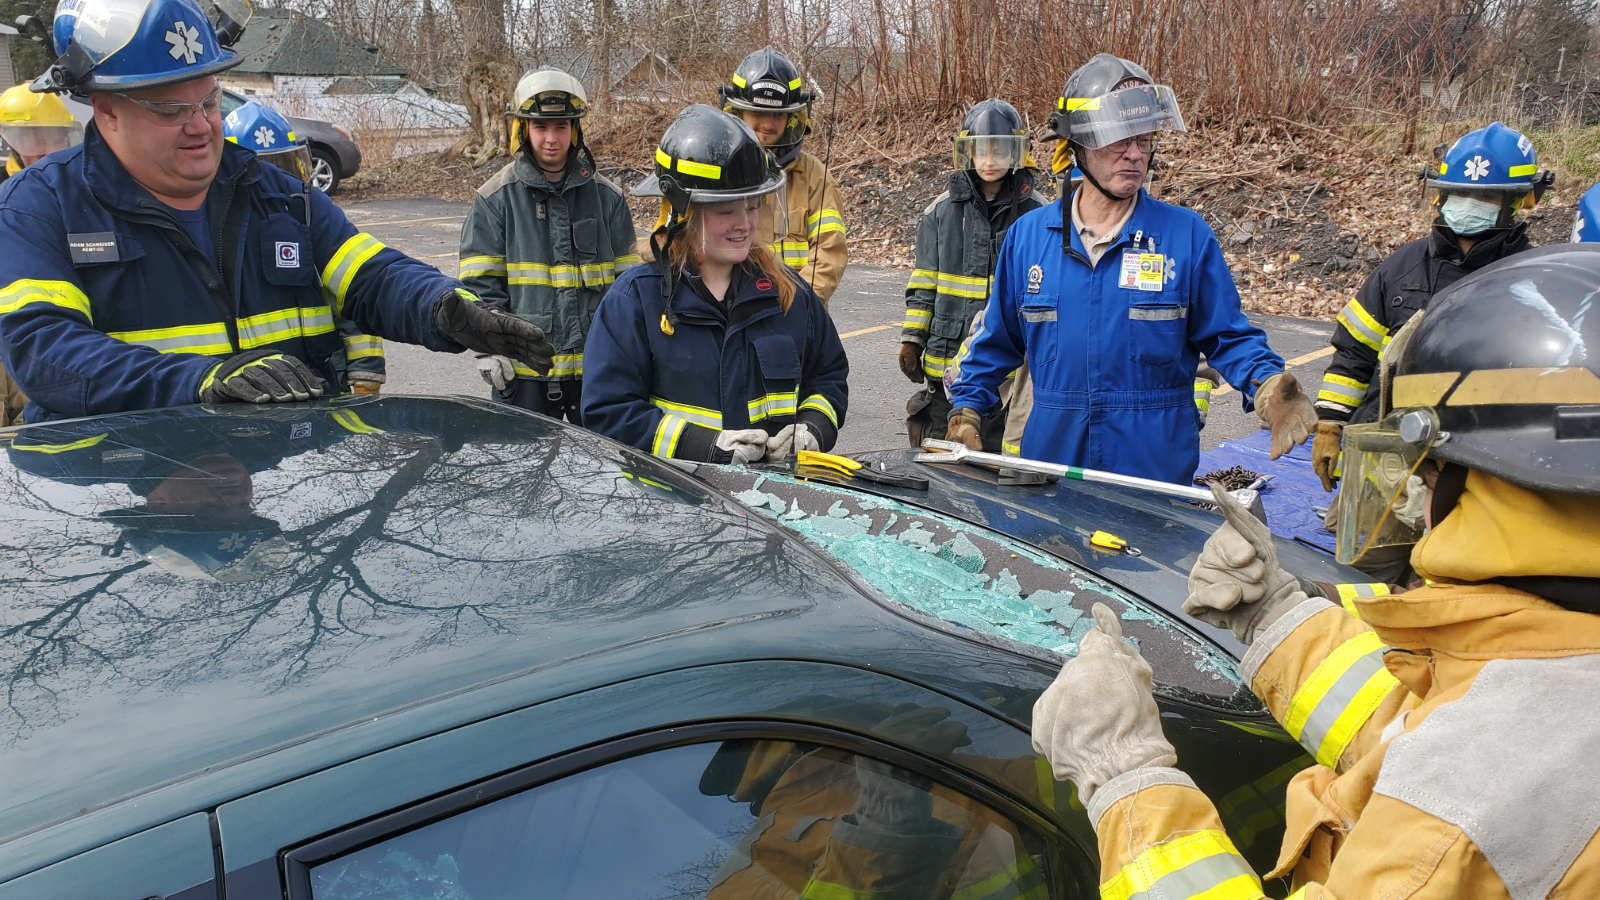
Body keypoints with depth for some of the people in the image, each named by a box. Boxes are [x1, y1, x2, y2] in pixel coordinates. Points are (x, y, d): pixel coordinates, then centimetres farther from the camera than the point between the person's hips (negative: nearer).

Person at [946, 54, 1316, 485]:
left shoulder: (1188, 235, -1)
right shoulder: (1027, 235, 3)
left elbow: (1227, 336, 2)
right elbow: (996, 343, 12)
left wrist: (1268, 387, -16)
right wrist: (966, 409, 5)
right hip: (1051, 455, 1)